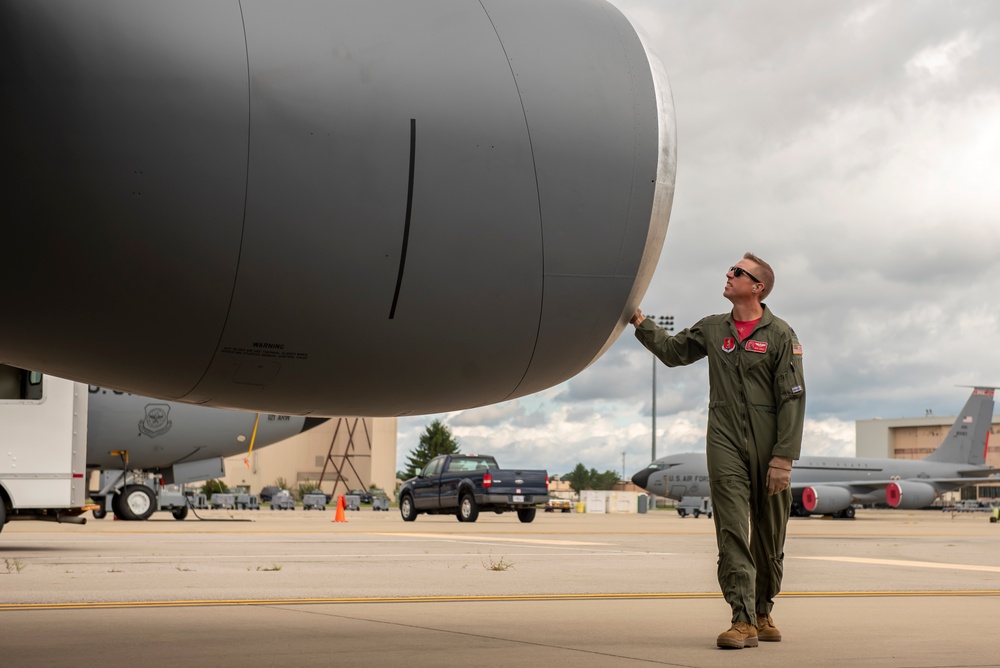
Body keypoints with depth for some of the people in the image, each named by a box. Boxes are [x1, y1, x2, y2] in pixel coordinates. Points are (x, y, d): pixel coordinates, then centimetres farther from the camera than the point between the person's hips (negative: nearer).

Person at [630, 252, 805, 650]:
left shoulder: (780, 335, -2)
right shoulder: (712, 330, 11)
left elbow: (793, 399, -6)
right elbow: (672, 352, 26)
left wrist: (783, 457, -13)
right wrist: (640, 323, 15)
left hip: (768, 450, -2)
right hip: (725, 445, 2)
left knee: (769, 537, 8)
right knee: (733, 532, -8)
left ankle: (763, 612, 26)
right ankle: (743, 620, -10)